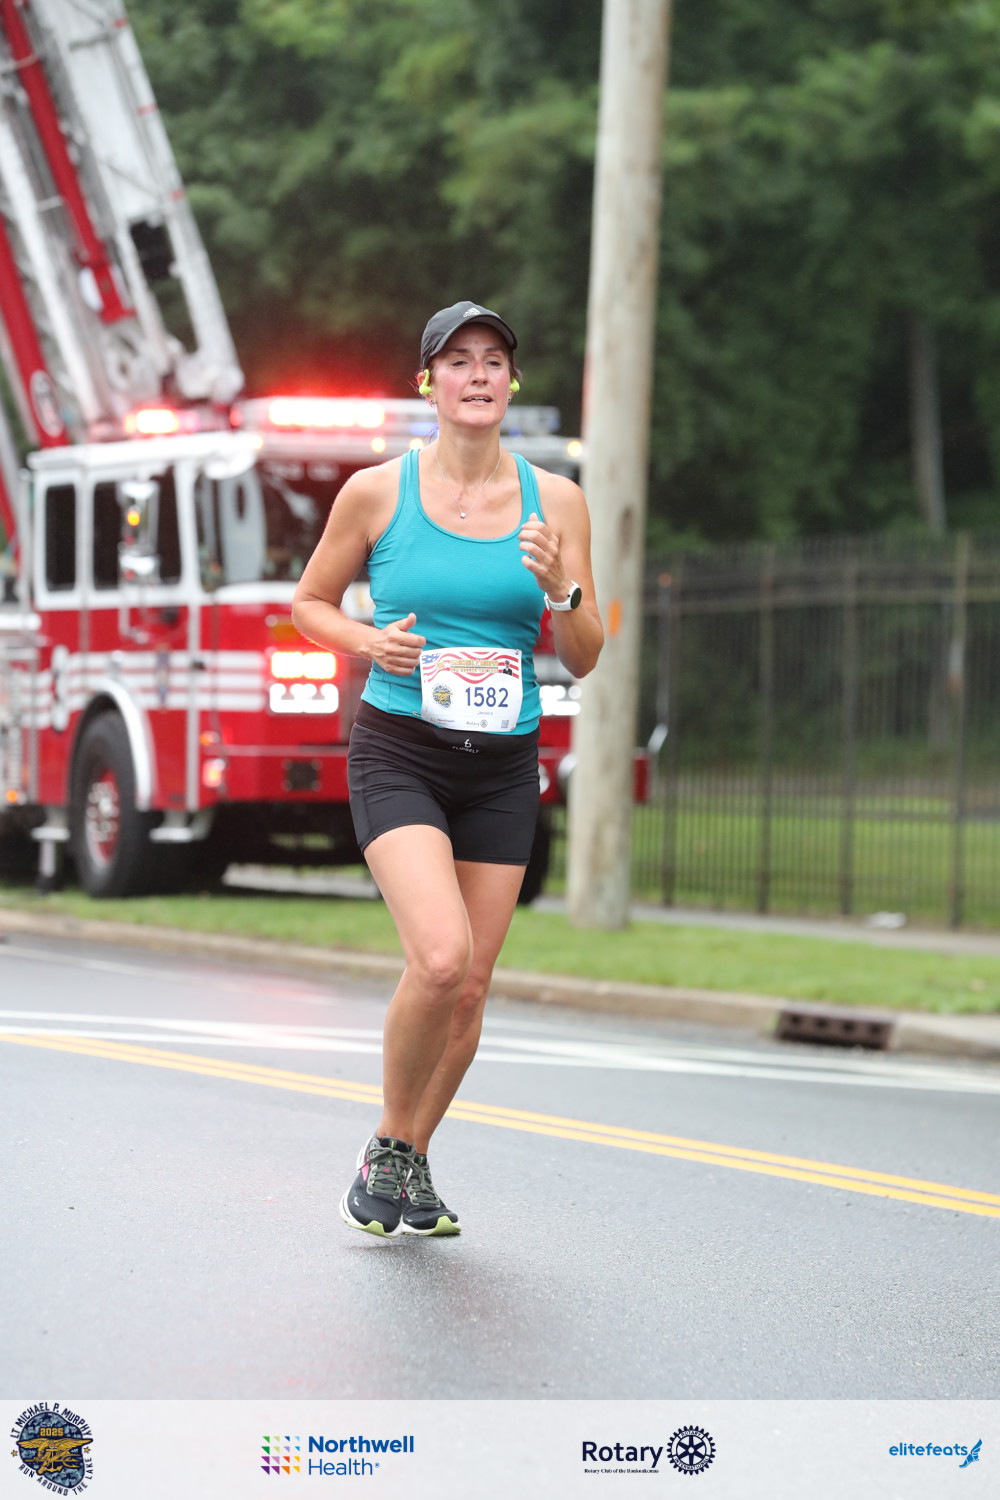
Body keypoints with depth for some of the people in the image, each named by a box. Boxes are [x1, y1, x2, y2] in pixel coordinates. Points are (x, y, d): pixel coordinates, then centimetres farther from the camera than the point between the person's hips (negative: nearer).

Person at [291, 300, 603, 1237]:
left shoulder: (554, 501, 3)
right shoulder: (376, 492, -2)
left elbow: (584, 659, 5)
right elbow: (310, 602, 11)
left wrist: (558, 588, -15)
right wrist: (369, 642, -9)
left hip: (502, 768, 3)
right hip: (397, 753, -3)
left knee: (469, 991, 4)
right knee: (440, 958, -22)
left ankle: (408, 1162, 26)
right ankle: (388, 1146, 0)